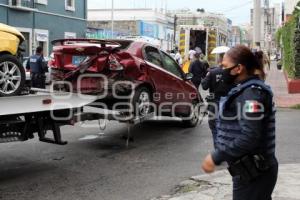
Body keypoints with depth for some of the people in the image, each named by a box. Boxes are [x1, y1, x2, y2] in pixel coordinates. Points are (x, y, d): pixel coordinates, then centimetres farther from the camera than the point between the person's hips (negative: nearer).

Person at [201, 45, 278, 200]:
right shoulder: (245, 89, 11)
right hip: (251, 169, 9)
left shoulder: (252, 93, -20)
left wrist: (216, 158, -23)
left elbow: (250, 137, -28)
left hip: (253, 173, -9)